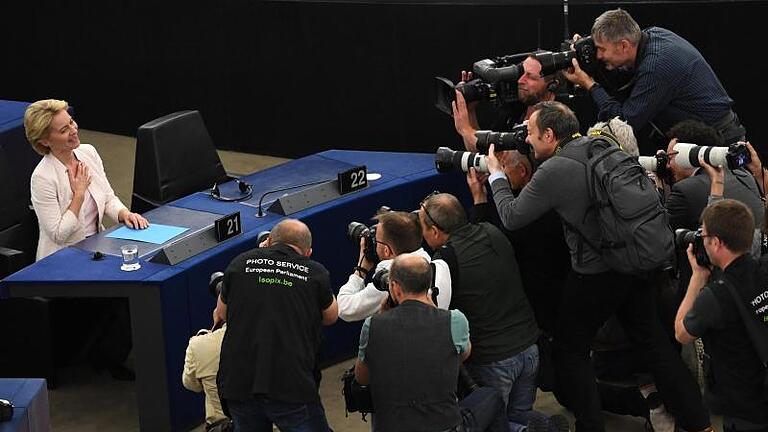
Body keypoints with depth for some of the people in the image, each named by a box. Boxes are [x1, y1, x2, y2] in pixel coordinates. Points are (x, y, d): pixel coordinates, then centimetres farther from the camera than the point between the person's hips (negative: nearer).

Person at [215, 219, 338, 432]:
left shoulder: (240, 263, 6)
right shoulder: (315, 273, 2)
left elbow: (223, 314, 23)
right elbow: (331, 317, 20)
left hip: (239, 383, 3)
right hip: (293, 387, -3)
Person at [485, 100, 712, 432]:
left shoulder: (554, 170, -18)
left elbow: (512, 217, -10)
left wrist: (496, 175, 3)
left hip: (596, 273, -7)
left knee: (569, 351, 10)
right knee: (652, 339, 17)